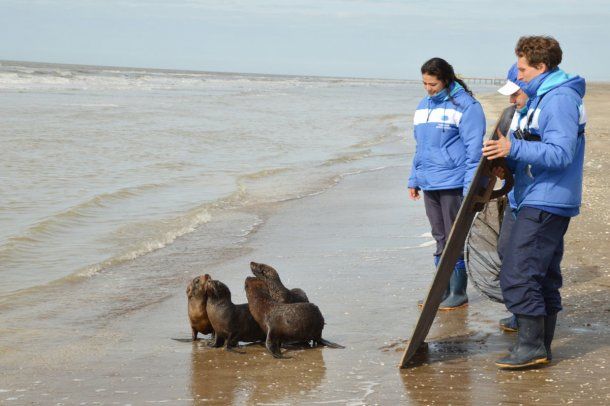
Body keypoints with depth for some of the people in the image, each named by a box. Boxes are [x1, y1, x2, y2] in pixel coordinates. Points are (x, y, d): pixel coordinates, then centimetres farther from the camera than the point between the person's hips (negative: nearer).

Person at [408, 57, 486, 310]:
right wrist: (414, 180, 18)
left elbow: (474, 149, -10)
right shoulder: (424, 105, 14)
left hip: (453, 184, -7)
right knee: (440, 239, 12)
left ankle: (458, 293, 7)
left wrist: (470, 187, -15)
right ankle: (442, 290, 19)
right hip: (429, 185, 7)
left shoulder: (466, 106, -8)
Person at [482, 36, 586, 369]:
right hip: (545, 202, 11)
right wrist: (510, 161, 11)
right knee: (543, 276, 14)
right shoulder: (542, 97, 18)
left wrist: (514, 148, -31)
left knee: (517, 273, -12)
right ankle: (541, 347, 20)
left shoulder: (560, 99, -16)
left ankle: (531, 345, -8)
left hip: (545, 203, -11)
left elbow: (560, 153, -25)